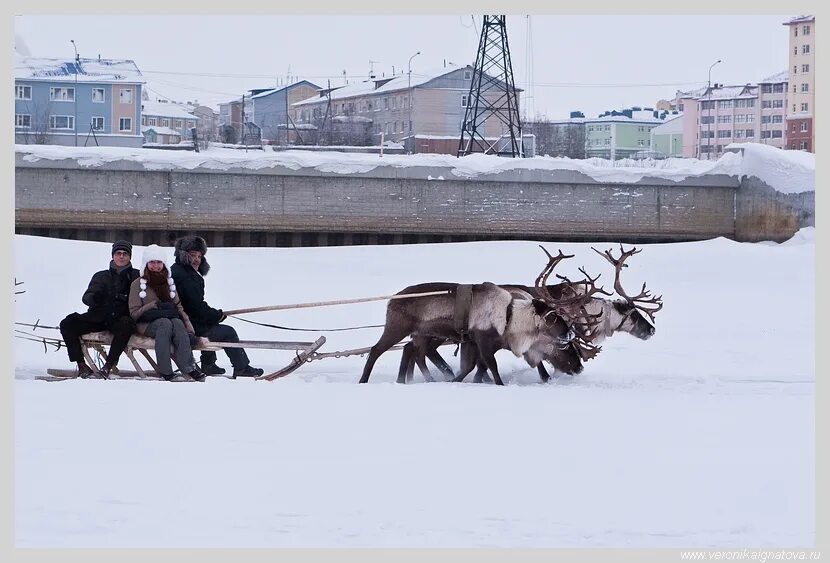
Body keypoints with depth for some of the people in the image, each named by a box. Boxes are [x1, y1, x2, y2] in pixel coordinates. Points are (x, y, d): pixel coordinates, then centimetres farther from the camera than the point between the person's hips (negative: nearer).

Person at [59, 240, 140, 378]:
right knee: (67, 324, -19)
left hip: (121, 318, -3)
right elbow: (86, 297, 6)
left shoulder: (136, 276, 16)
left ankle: (107, 367, -40)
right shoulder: (101, 276, 20)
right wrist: (93, 298, -19)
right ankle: (81, 365, -23)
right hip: (98, 317, 3)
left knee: (125, 325, -39)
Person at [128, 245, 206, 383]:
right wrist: (156, 305, -11)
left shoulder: (169, 282, 19)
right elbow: (134, 313, 1)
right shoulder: (137, 284, 8)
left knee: (178, 323, -33)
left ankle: (188, 368, -49)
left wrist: (190, 329, -4)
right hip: (147, 325, -3)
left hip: (171, 319, 3)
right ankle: (165, 371, -45)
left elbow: (179, 307, 12)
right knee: (165, 323, -36)